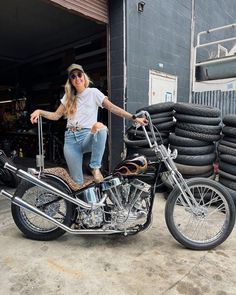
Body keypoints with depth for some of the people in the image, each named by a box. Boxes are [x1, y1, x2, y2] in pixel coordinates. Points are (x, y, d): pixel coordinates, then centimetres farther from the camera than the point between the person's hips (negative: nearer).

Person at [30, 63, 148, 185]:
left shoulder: (93, 92, 3)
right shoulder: (68, 96, 14)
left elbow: (113, 108, -3)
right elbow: (56, 115, 15)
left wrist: (134, 118, -10)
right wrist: (39, 111, -3)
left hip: (87, 136, -2)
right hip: (70, 139, 2)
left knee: (100, 127, -39)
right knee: (78, 181, -9)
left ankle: (95, 167, -25)